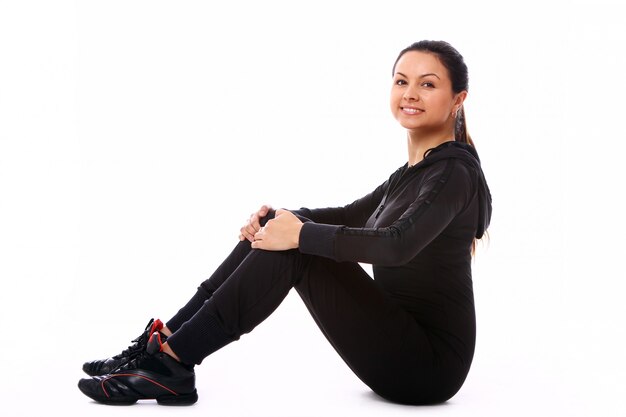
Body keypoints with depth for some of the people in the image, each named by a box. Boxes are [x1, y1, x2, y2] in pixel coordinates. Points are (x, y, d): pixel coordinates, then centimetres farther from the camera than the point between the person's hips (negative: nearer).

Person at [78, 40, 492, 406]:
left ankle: (170, 363, -16)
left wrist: (301, 234, -25)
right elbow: (350, 216, 22)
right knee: (273, 232, 1)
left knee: (294, 249, -20)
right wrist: (283, 219, 3)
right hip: (402, 344, 9)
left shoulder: (453, 172, -15)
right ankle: (165, 341, 0)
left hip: (427, 363, -9)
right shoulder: (416, 170, 14)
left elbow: (398, 245, -32)